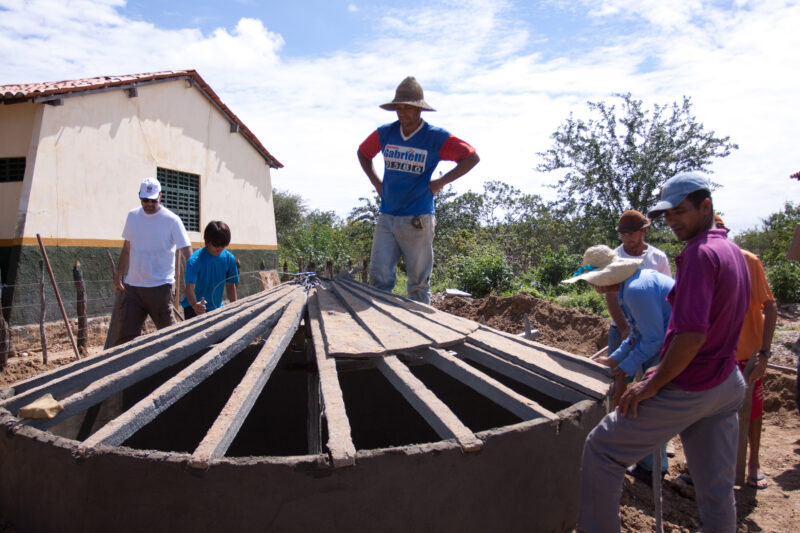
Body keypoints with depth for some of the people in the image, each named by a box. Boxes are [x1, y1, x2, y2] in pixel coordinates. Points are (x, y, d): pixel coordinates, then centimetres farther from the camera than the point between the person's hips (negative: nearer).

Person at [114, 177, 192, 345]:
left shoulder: (172, 220, -7)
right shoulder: (132, 216, 9)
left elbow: (187, 252, -11)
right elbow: (127, 249, 19)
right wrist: (118, 274, 16)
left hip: (160, 287, -5)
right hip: (132, 286, 5)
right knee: (126, 335, 7)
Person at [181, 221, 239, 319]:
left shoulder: (229, 258, -6)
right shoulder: (195, 260, -20)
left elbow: (230, 285, 3)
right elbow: (189, 287, -29)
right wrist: (195, 305, -48)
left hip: (216, 307, 4)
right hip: (193, 307, -4)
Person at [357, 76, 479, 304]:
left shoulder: (436, 137, -6)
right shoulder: (385, 133, 6)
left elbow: (472, 157, 0)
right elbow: (363, 153, 25)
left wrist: (441, 182, -5)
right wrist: (376, 182, 13)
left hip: (417, 220, -4)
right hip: (386, 217, 4)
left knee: (419, 282, 5)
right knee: (379, 277, 2)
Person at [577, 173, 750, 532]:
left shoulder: (699, 253, -20)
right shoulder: (734, 253, 10)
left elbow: (692, 333, -28)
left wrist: (653, 384, -18)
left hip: (686, 391, -9)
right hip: (727, 385, 9)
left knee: (601, 449, 5)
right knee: (717, 488, 16)